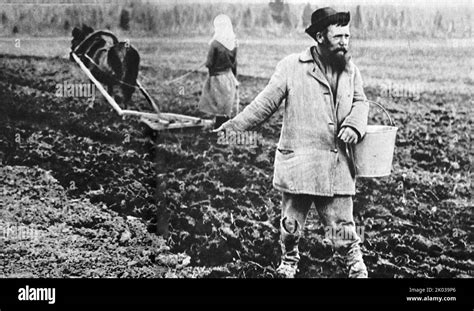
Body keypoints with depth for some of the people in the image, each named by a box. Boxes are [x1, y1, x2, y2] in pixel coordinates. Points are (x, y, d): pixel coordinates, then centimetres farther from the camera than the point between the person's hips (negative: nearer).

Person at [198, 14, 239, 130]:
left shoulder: (215, 43, -19)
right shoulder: (233, 43, -1)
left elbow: (209, 64, -15)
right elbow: (234, 63, 8)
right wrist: (234, 78, 17)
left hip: (217, 77, -5)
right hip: (229, 76, 6)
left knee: (219, 106, 3)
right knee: (227, 106, 13)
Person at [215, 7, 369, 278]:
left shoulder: (351, 70, 9)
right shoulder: (291, 66, -4)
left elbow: (360, 102, 14)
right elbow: (266, 103, -1)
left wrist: (354, 126, -8)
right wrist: (235, 125, -6)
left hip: (336, 165, 2)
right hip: (298, 163, -2)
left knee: (342, 225, 3)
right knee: (292, 224, 10)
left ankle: (358, 268, 21)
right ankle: (288, 264, 36)